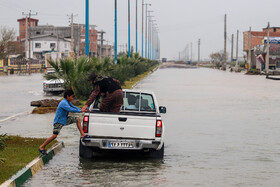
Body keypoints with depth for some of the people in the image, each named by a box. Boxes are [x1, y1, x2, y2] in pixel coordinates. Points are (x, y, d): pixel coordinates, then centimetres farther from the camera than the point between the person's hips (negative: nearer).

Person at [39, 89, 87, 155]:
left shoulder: (68, 102, 8)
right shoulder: (63, 103, -23)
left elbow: (74, 107, 14)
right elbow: (71, 110, -33)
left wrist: (82, 109, -1)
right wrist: (80, 111, -28)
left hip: (65, 119, 10)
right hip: (58, 122, -10)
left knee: (77, 119, 8)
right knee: (54, 135, -17)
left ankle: (82, 134, 11)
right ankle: (42, 147, -8)